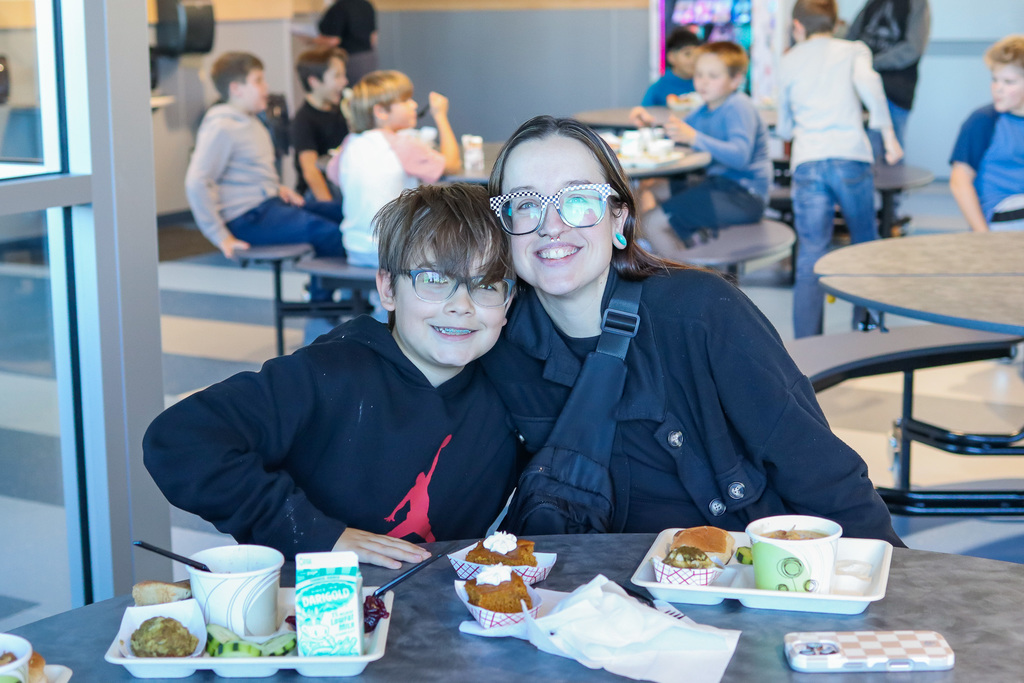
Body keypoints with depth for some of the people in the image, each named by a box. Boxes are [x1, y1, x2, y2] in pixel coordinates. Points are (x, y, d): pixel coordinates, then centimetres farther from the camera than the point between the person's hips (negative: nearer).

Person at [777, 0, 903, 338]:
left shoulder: (788, 61, 18)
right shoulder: (853, 50, 12)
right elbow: (868, 82, -11)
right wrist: (888, 133, -7)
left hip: (807, 163, 1)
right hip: (850, 157, -1)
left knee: (810, 256, 0)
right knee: (866, 244, 16)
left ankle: (807, 345, -6)